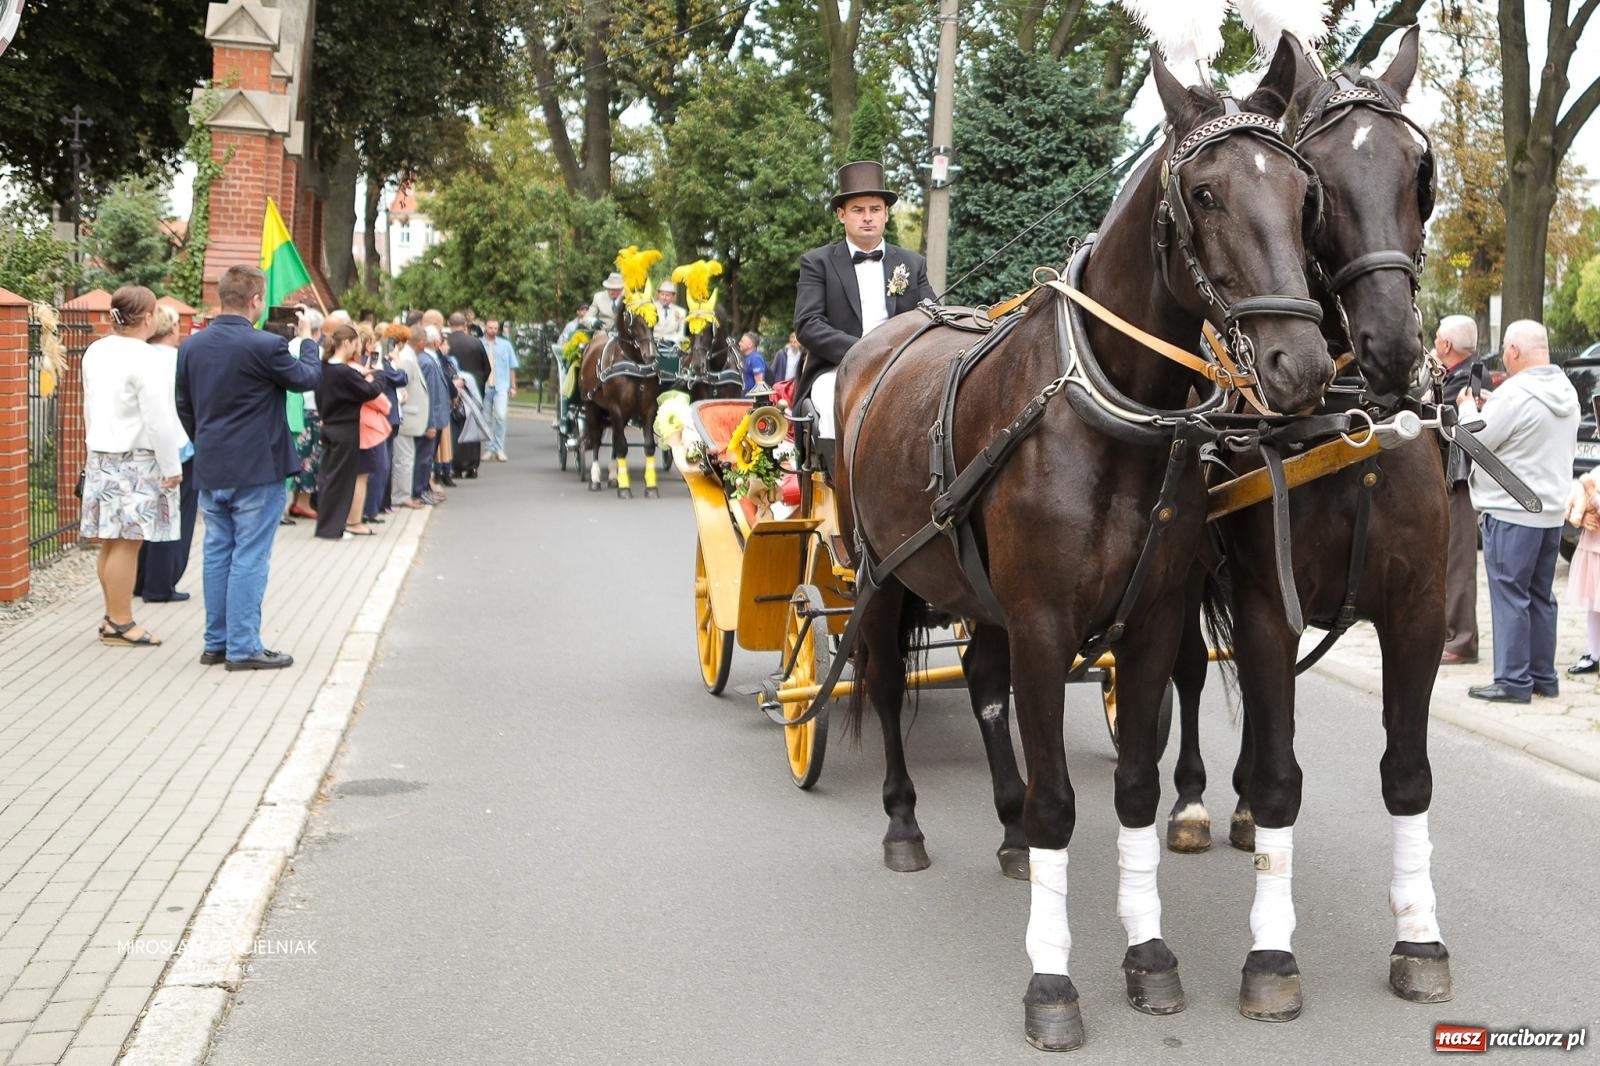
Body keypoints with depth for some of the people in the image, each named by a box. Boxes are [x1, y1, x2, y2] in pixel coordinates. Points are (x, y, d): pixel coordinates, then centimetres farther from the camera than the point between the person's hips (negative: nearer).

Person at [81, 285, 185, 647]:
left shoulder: (95, 352, 9)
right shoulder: (145, 358, -17)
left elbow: (89, 407, 17)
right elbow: (158, 420, -18)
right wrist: (171, 467, -12)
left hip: (102, 458, 9)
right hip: (137, 461, -9)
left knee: (111, 542, 12)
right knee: (127, 543, -4)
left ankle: (114, 615, 20)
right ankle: (120, 623, 0)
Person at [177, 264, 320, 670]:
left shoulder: (191, 346, 4)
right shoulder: (264, 346, -16)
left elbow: (185, 407, 13)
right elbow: (309, 378, -1)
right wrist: (307, 339, 16)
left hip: (209, 469, 7)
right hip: (257, 469, -6)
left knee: (217, 553, 13)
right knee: (250, 556, -1)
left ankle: (216, 643, 19)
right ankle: (243, 647, 1)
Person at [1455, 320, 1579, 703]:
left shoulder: (1513, 395, -19)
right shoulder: (1566, 391, 9)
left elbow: (1476, 440, -12)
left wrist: (1468, 407, 6)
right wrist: (1491, 406, 15)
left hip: (1512, 513, -8)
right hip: (1552, 511, 8)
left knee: (1510, 595, -3)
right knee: (1540, 596, 15)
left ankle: (1513, 682, 0)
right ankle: (1543, 676, 21)